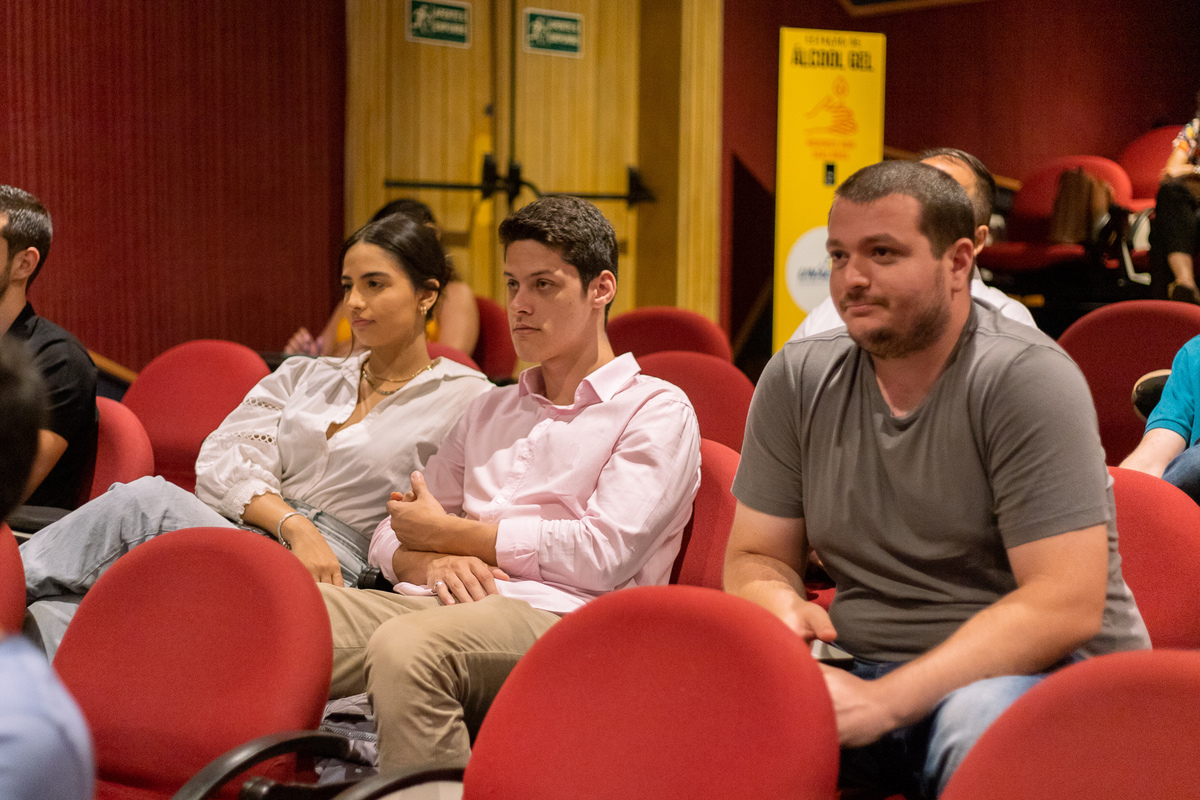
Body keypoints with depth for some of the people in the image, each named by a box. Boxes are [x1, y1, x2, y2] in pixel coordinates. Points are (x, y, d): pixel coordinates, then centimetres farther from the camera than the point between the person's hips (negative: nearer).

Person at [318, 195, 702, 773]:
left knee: (406, 646, -39)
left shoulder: (656, 411, 9)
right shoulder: (488, 412, 29)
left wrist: (447, 533, 2)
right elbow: (391, 537, 25)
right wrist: (433, 563, -2)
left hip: (552, 616, -5)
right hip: (442, 601, 6)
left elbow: (605, 553, -7)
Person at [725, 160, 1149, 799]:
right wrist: (779, 605, -15)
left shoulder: (1025, 378, -12)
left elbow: (1066, 605, -19)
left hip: (1045, 675, -4)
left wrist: (885, 699, -26)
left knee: (983, 719, -39)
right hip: (865, 677, 4)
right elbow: (754, 555, 11)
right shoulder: (797, 380, 5)